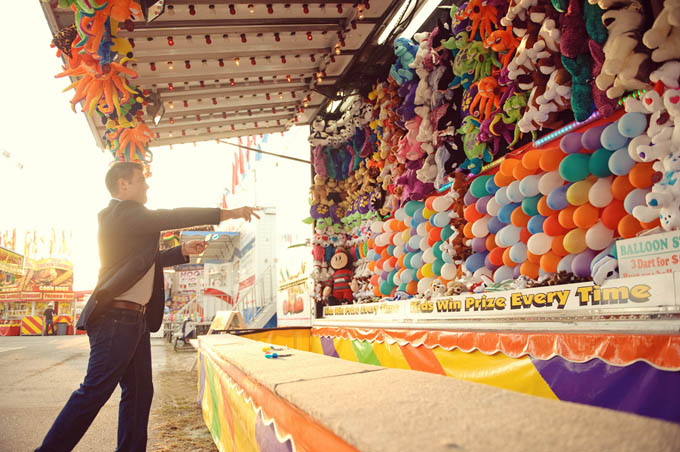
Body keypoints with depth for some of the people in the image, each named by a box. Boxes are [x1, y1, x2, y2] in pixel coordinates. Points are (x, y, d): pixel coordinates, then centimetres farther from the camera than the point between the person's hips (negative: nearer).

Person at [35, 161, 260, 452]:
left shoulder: (128, 217, 21)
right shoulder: (121, 213, -10)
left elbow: (146, 260, 30)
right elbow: (172, 218, -18)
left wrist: (183, 251, 17)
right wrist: (228, 214, -16)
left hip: (135, 319, 10)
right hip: (117, 317, -10)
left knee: (139, 392, 11)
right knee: (94, 392, -6)